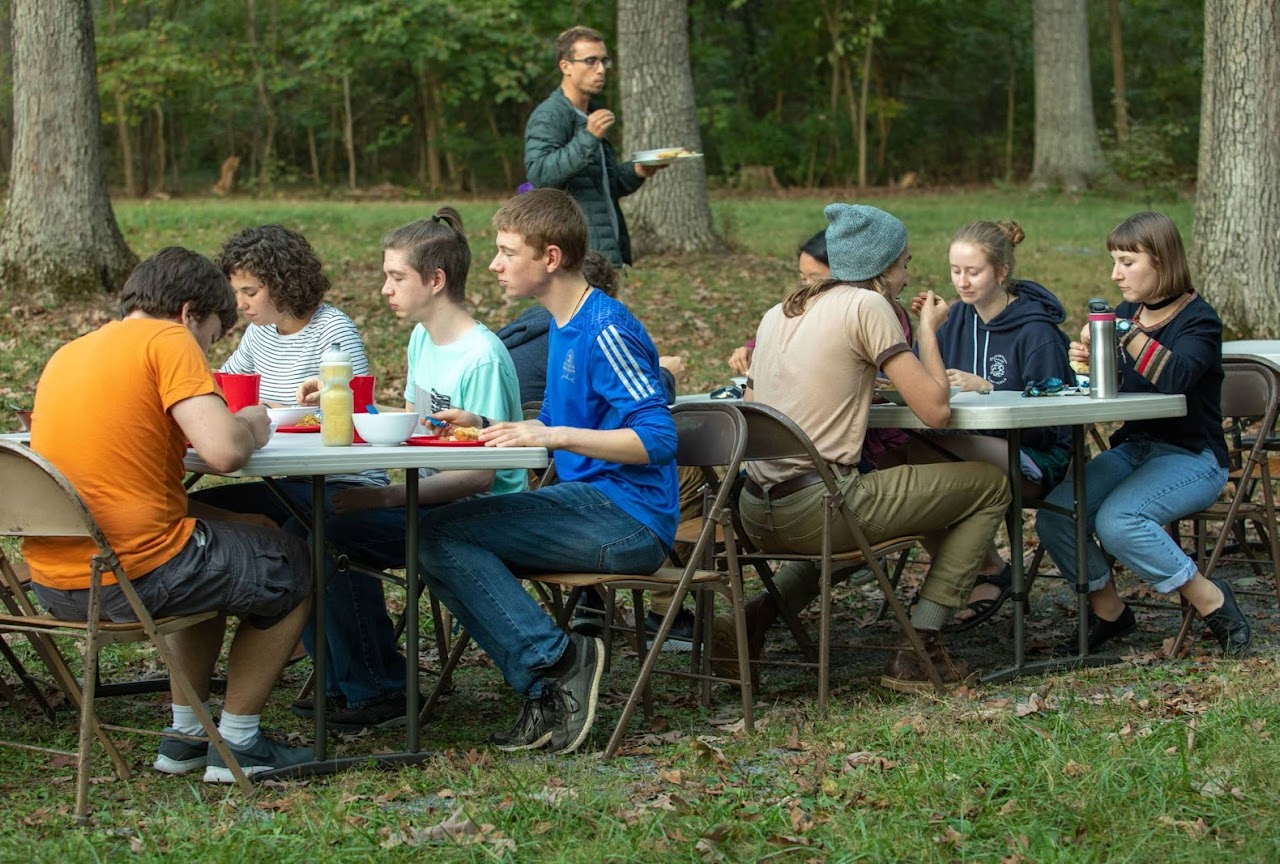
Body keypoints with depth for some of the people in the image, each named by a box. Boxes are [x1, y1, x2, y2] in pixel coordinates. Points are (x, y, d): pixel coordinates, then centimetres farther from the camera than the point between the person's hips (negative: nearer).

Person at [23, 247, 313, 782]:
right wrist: (252, 427, 4)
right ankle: (237, 743, 17)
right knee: (293, 569, 17)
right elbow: (223, 451, -19)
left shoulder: (66, 354, 16)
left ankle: (185, 736, 34)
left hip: (51, 586, 8)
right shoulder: (168, 341, -7)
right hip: (134, 576, -8)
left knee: (214, 562, 35)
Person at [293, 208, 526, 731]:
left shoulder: (481, 358, -18)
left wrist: (386, 498, -26)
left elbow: (481, 474, -21)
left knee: (334, 533, -24)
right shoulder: (422, 340, 12)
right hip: (432, 501, 9)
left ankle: (378, 692, -10)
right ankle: (342, 681, 5)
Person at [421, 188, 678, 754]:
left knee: (447, 536, -18)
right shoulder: (565, 328, 18)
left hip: (628, 519, -10)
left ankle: (556, 659, -14)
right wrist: (486, 428, 10)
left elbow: (657, 438, -20)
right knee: (444, 544, 1)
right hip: (592, 505, 10)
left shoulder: (606, 329, -12)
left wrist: (551, 434, -25)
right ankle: (549, 687, -8)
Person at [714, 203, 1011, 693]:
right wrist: (929, 330, 6)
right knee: (990, 485, 7)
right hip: (814, 510, -8)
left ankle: (753, 621, 17)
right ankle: (918, 649, 2)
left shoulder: (779, 313, 16)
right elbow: (934, 410, -10)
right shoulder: (867, 305, -5)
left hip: (755, 515, 8)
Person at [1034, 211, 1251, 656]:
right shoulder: (1127, 314, 10)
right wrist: (1087, 362, -7)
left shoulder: (1198, 319, -10)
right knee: (1054, 518, -15)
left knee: (1117, 520, -32)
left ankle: (1211, 601, -12)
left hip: (1192, 457, -7)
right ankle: (1107, 611, 8)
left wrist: (1128, 335, -35)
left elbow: (1176, 377, -31)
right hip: (1132, 450, 7)